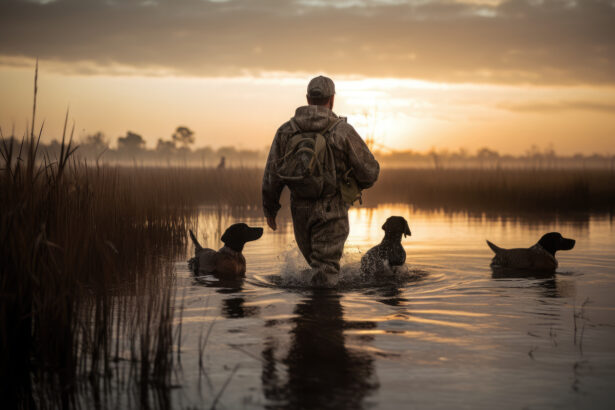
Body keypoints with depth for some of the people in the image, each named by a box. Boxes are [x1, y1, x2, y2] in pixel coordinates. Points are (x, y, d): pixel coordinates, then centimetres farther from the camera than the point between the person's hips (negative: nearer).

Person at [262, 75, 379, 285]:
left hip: (300, 211, 4)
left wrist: (269, 209, 15)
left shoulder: (286, 131, 1)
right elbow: (370, 170, -6)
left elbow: (272, 175, 2)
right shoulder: (342, 130, -10)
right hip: (332, 212, -4)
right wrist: (357, 185, 16)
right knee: (326, 268, -1)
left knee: (317, 261, 23)